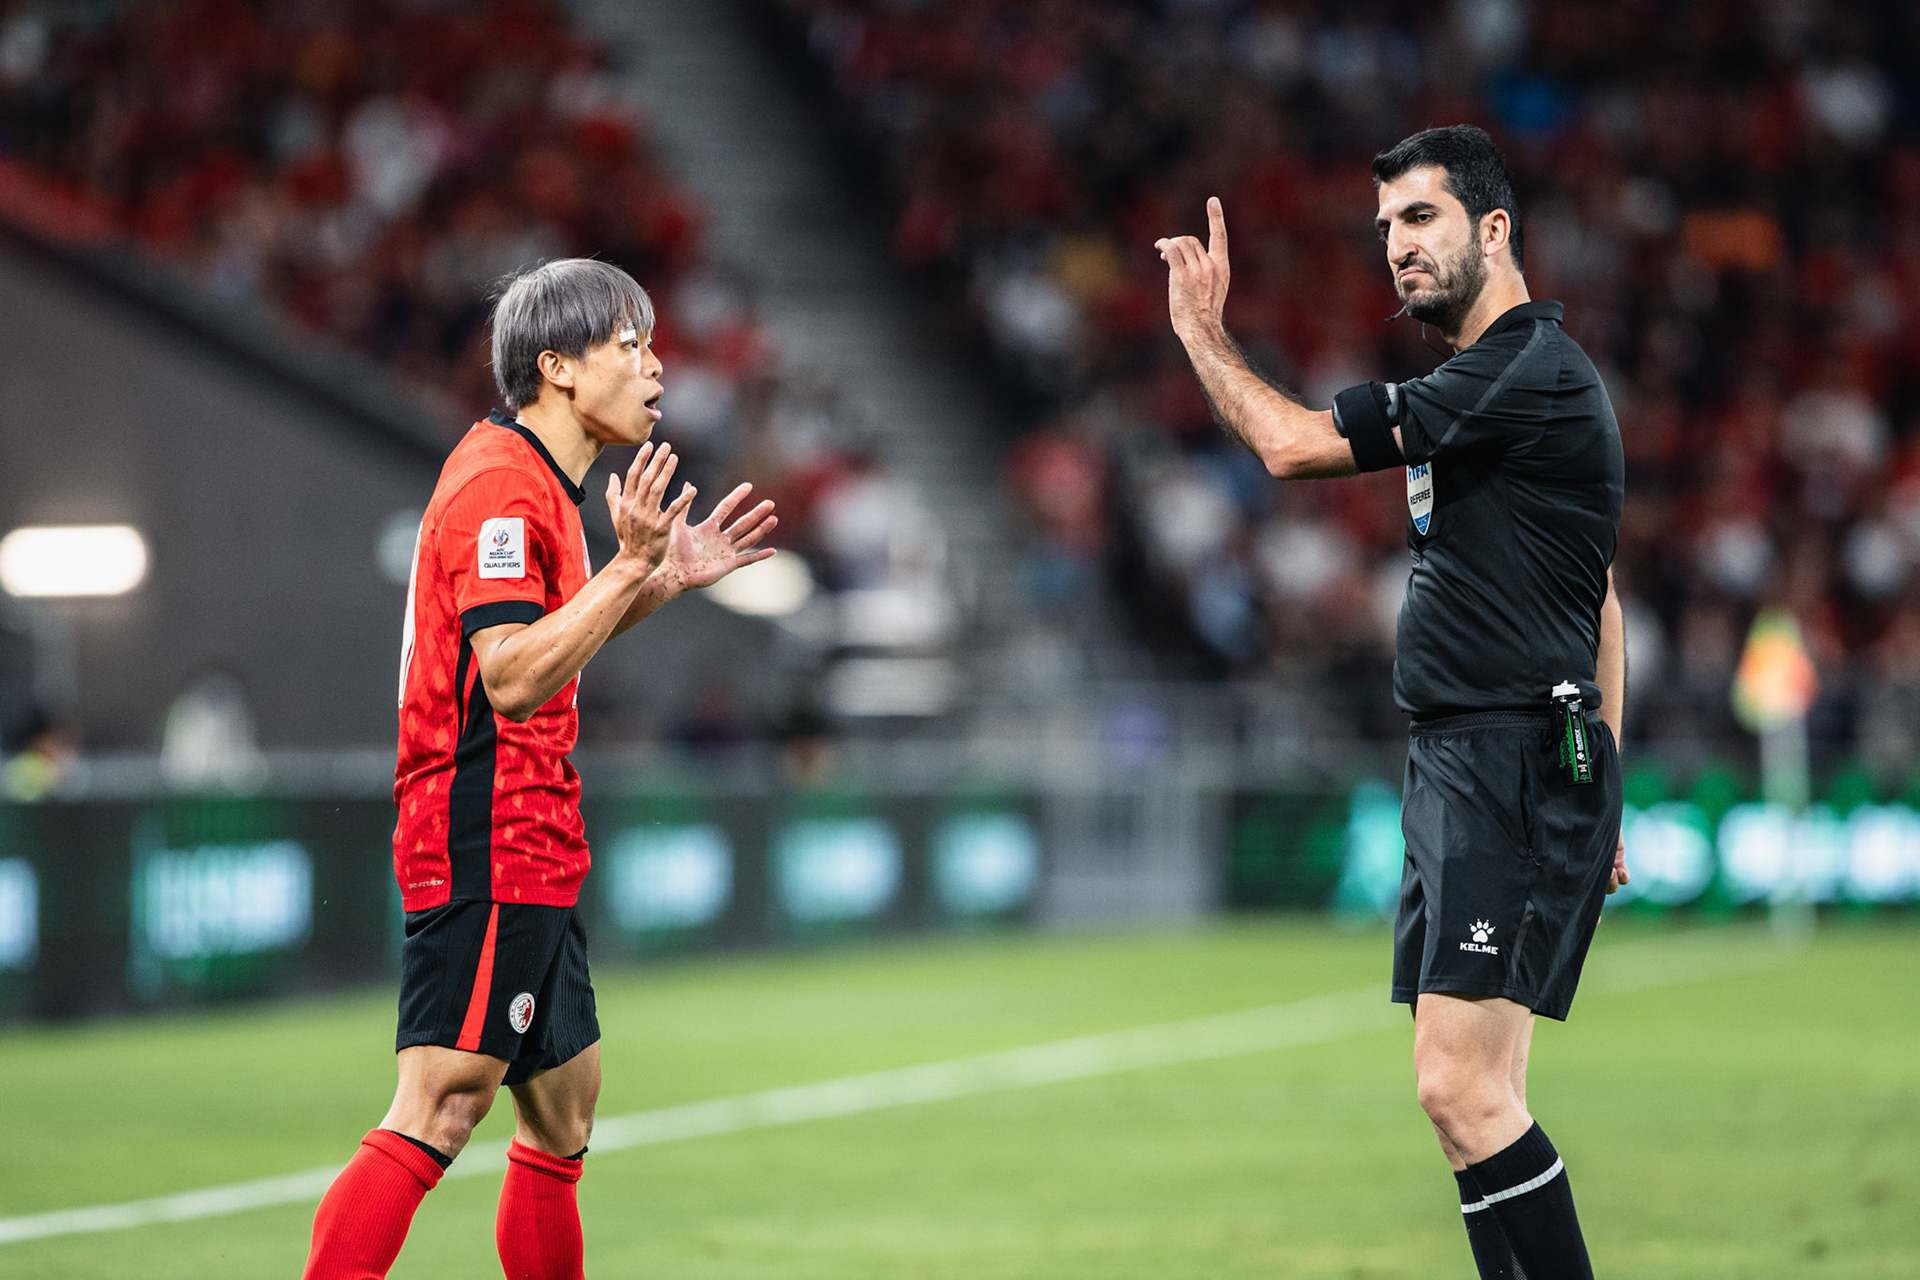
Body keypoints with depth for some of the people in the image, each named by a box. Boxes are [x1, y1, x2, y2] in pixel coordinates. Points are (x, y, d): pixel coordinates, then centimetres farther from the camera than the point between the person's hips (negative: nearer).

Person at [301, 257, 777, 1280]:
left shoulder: (536, 480, 16)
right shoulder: (501, 485, -15)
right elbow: (513, 677, -24)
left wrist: (659, 581, 20)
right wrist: (629, 567, -25)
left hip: (532, 854, 11)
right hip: (486, 853, -11)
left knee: (563, 1112, 14)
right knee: (435, 1116, -16)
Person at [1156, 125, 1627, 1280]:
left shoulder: (1531, 371, -14)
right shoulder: (1489, 381, 19)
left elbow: (1293, 443, -16)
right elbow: (1599, 602, 24)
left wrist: (1202, 328, 0)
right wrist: (1597, 792, 23)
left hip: (1515, 763, -10)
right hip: (1459, 765, 10)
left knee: (1462, 1090, -17)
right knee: (1477, 1098, 8)